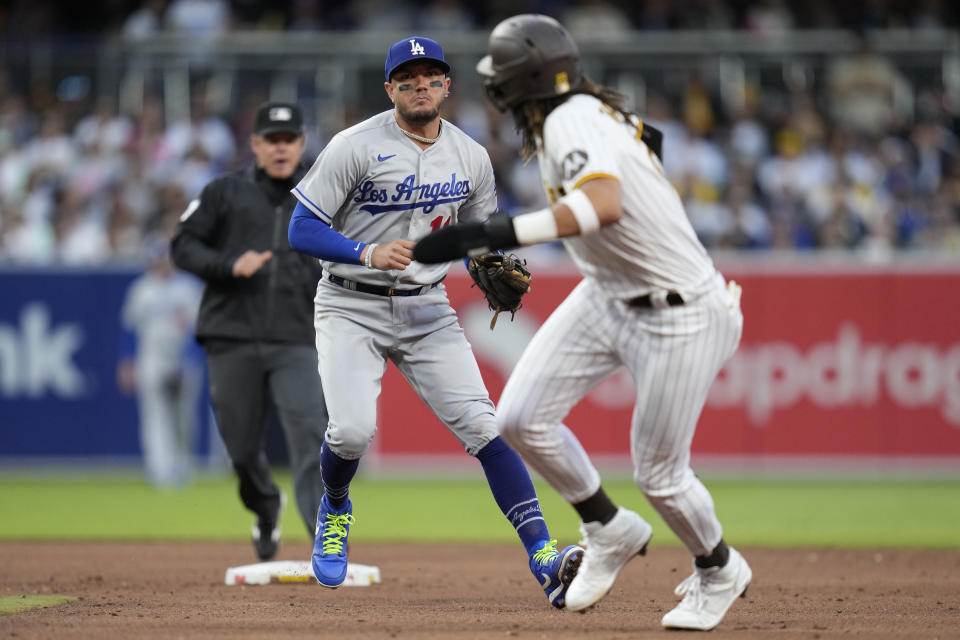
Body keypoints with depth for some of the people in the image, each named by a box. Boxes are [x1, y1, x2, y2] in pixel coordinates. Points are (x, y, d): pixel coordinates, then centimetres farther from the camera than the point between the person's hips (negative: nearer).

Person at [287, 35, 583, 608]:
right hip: (351, 308, -3)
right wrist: (369, 253, -27)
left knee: (483, 425, -14)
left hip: (427, 310, 3)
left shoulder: (472, 158, 4)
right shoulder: (356, 147, -10)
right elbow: (302, 231, -11)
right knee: (353, 430, -21)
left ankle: (543, 557, -19)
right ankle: (335, 509, 16)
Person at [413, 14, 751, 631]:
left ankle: (719, 571, 30)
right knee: (521, 418, -5)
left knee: (658, 474, 1)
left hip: (678, 315, -9)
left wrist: (497, 233, -55)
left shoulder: (572, 123, -28)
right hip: (608, 296, 9)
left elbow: (606, 204, -47)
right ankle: (610, 532, 17)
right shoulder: (593, 112, -1)